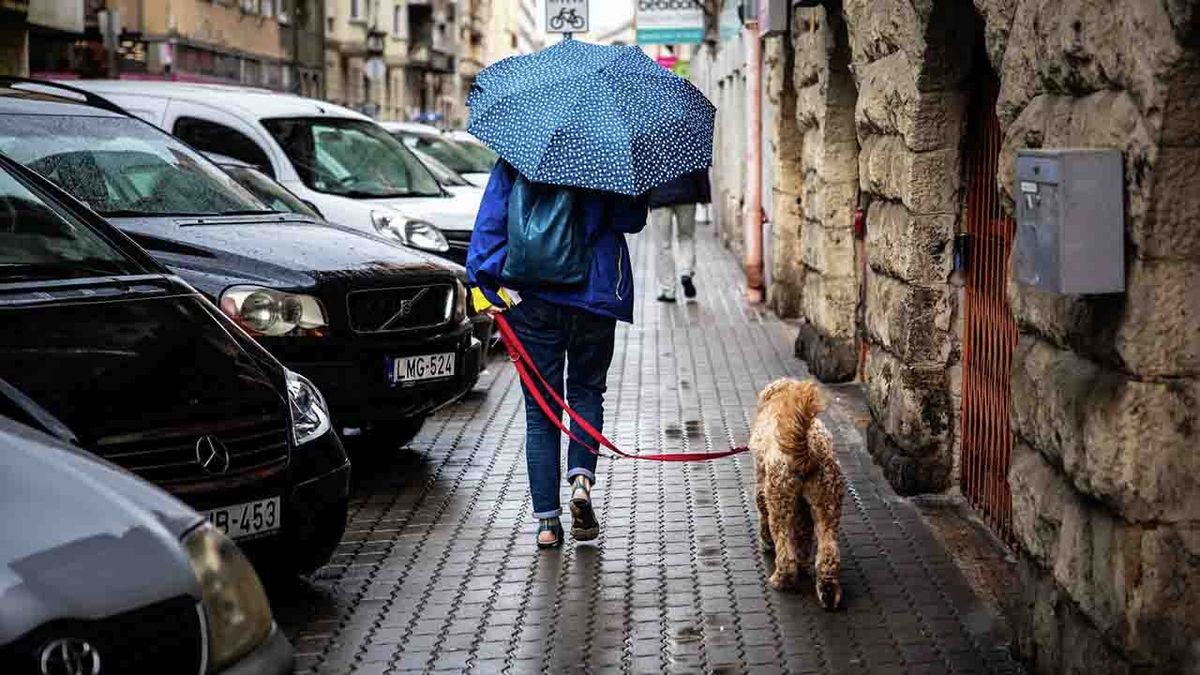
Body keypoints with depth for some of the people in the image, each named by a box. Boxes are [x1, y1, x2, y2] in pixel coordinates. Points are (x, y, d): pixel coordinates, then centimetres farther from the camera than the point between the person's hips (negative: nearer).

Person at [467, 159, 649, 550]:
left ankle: (547, 521, 2)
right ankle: (582, 478, -5)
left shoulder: (513, 161, 1)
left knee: (540, 410, 7)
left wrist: (485, 284, -2)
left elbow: (490, 223, -3)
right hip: (595, 297, 0)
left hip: (532, 300, 0)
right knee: (586, 391, 20)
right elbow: (633, 220, -3)